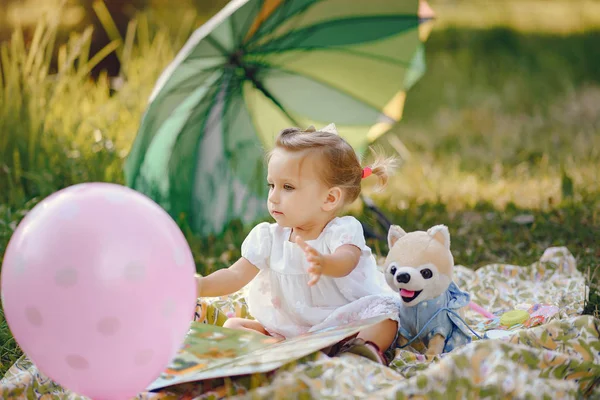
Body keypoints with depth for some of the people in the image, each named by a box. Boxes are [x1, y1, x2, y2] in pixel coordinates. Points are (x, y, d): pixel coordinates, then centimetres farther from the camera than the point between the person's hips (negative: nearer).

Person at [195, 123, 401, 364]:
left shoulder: (343, 230, -11)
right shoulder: (269, 238, 3)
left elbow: (346, 262, -34)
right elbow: (236, 276, -2)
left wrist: (324, 263, -60)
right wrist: (202, 286, -23)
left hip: (344, 326, -4)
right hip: (287, 330, 5)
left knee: (384, 312, -27)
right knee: (232, 326, -9)